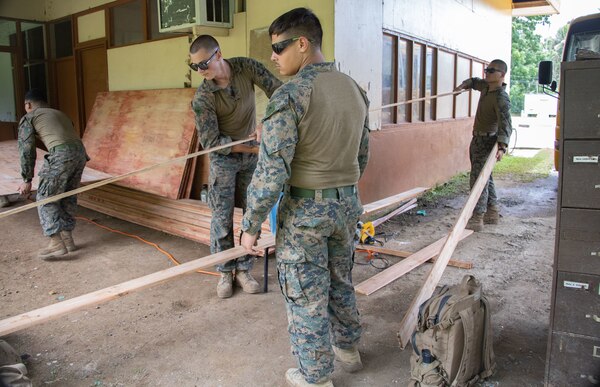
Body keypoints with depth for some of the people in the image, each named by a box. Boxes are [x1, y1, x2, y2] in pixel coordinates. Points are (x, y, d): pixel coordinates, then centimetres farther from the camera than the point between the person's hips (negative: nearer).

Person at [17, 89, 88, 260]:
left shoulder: (28, 118, 15)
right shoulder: (60, 113, 34)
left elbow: (26, 150, 10)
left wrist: (27, 180, 15)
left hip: (61, 155, -6)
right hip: (80, 152, 7)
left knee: (45, 198, 4)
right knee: (68, 198, 19)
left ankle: (57, 244, -2)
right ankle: (68, 239, 24)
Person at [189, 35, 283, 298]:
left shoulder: (247, 67, -13)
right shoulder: (202, 98, -20)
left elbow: (277, 91, -9)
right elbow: (210, 141, -19)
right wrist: (252, 147, -23)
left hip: (252, 156, 3)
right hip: (223, 158, -3)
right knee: (222, 217, -1)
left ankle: (243, 269, 19)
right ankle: (225, 272, 15)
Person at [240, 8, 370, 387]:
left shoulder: (290, 94, -18)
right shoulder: (355, 89, 5)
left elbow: (272, 169, -20)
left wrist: (251, 224, -11)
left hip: (304, 209, -7)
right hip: (346, 205, 7)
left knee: (306, 297, 9)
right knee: (341, 283, 24)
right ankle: (349, 348, 43)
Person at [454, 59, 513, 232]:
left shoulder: (501, 98, -22)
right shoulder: (486, 86, 4)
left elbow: (505, 125, -33)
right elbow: (475, 82, 30)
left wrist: (502, 147, -45)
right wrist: (463, 85, 11)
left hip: (486, 142, -10)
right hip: (478, 140, 10)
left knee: (478, 179, -13)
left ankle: (477, 219, -12)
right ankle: (492, 212, 29)